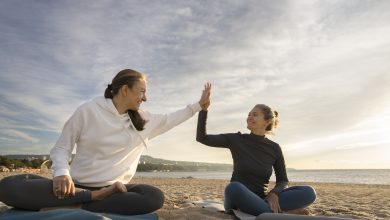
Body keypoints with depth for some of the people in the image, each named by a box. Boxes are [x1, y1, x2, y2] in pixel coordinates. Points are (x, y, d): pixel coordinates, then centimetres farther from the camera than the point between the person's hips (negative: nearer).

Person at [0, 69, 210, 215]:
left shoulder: (143, 119, 10)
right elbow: (61, 148, -1)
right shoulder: (88, 111, -4)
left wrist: (199, 104, 24)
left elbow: (169, 119, 23)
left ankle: (73, 209, -22)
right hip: (78, 186, -2)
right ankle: (99, 197, -26)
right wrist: (62, 173, -21)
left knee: (155, 197, -30)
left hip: (113, 188, 3)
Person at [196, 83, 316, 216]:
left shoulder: (274, 148, 2)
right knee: (234, 187, -40)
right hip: (237, 200, -1)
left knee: (308, 192, -18)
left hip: (259, 201, 2)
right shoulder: (236, 139, -2)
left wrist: (274, 193, -17)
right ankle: (283, 213, -26)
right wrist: (204, 108, -14)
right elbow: (202, 138, -4)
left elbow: (283, 180, 6)